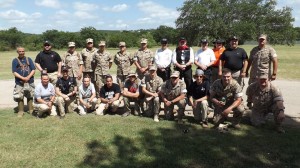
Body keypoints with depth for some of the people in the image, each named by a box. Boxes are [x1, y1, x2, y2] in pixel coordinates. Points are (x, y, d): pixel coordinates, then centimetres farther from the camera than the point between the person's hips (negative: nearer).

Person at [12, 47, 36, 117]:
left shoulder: (29, 59, 7)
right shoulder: (15, 60, 3)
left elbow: (33, 70, 3)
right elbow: (14, 72, -3)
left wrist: (28, 77, -12)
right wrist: (22, 78, -15)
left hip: (30, 82, 1)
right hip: (19, 82, -1)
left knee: (30, 96, 7)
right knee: (20, 97, 1)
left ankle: (31, 110, 19)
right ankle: (21, 111, 14)